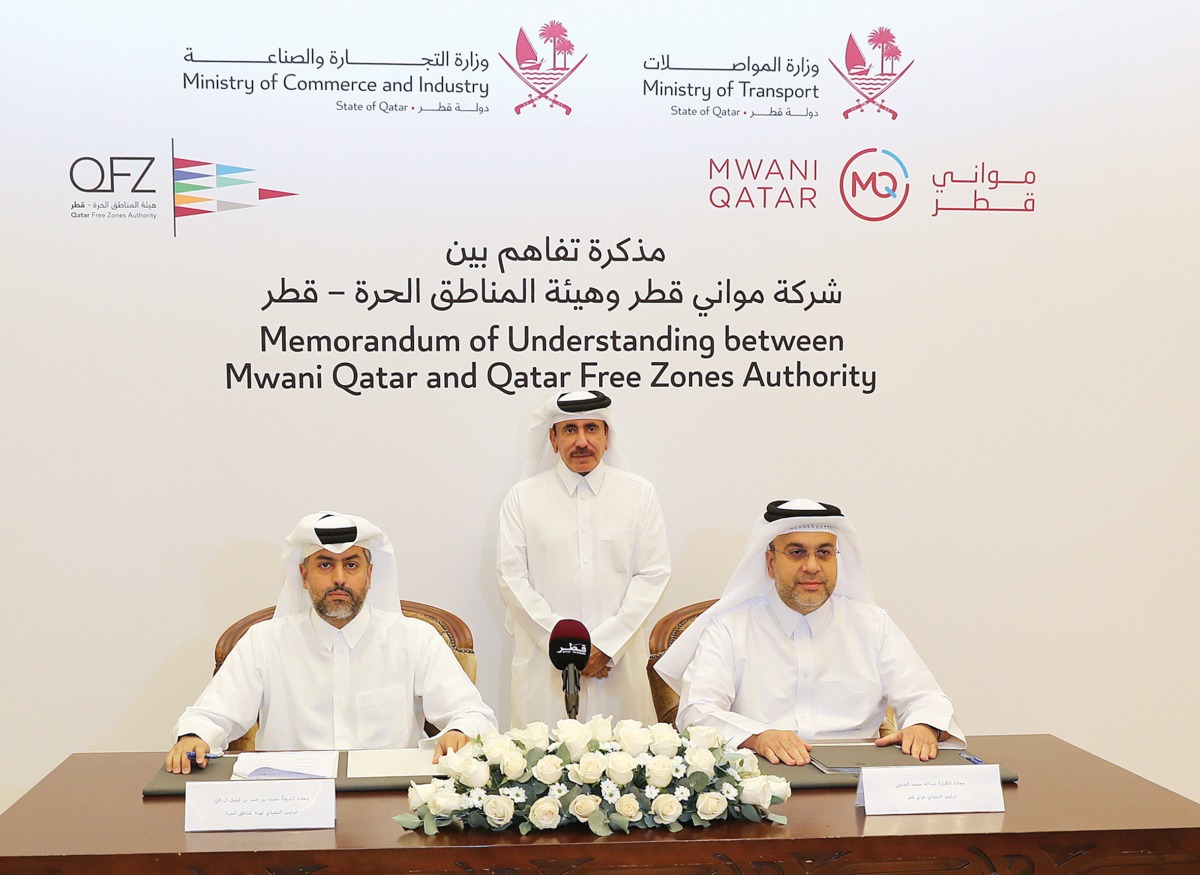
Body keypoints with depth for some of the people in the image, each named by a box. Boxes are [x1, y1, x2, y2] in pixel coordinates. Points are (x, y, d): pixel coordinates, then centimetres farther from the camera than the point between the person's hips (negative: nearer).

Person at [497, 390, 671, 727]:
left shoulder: (639, 494, 7)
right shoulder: (522, 498, 6)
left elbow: (653, 573, 2)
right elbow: (511, 577, 0)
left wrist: (606, 643, -7)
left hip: (619, 661, 1)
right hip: (544, 661, 0)